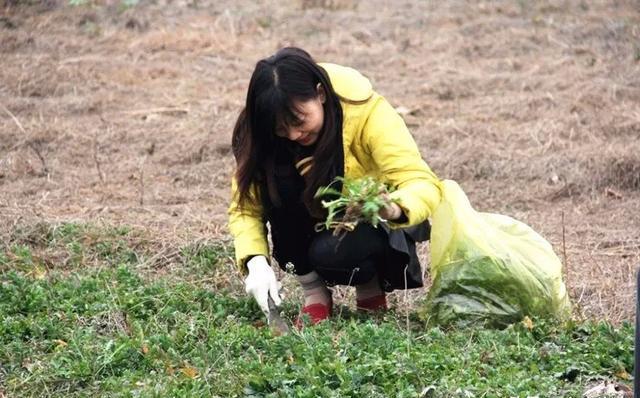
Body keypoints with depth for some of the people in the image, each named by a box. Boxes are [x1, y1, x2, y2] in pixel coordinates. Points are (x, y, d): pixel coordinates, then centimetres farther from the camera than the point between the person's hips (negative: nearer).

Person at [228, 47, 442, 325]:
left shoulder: (369, 113, -28)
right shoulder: (261, 133, -20)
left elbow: (423, 185, -34)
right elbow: (245, 207, -20)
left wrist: (393, 209, -57)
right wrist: (256, 262, -38)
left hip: (377, 220, -3)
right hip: (315, 225, 3)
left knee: (333, 252, -35)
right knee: (279, 178, -28)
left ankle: (371, 285, 0)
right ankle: (313, 293, -12)